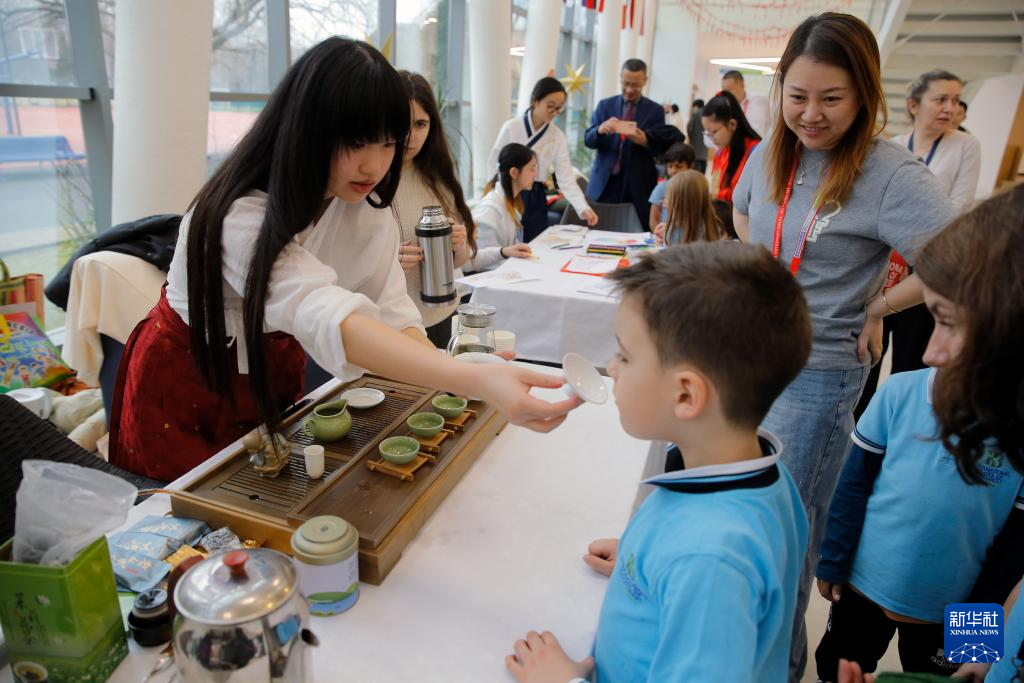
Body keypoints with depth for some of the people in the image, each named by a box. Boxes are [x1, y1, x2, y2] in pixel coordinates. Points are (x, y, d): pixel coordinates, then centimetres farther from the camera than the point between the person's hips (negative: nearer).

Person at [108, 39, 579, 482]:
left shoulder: (367, 206, -12)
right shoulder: (241, 217, -34)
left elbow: (389, 311, -20)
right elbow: (324, 316, -50)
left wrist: (453, 381, -39)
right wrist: (475, 380, -63)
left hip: (276, 373, 6)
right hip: (185, 389, -5)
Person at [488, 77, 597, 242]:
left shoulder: (558, 137, -2)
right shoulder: (511, 127, -8)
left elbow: (566, 178, -8)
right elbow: (493, 165, -3)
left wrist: (584, 208, -23)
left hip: (536, 199, 2)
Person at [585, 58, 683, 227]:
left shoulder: (655, 110, 5)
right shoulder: (605, 105, 9)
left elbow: (660, 149, 1)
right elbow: (588, 140, 3)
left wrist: (645, 140, -21)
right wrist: (600, 130, -20)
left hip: (637, 187, -1)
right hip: (604, 183, 1)